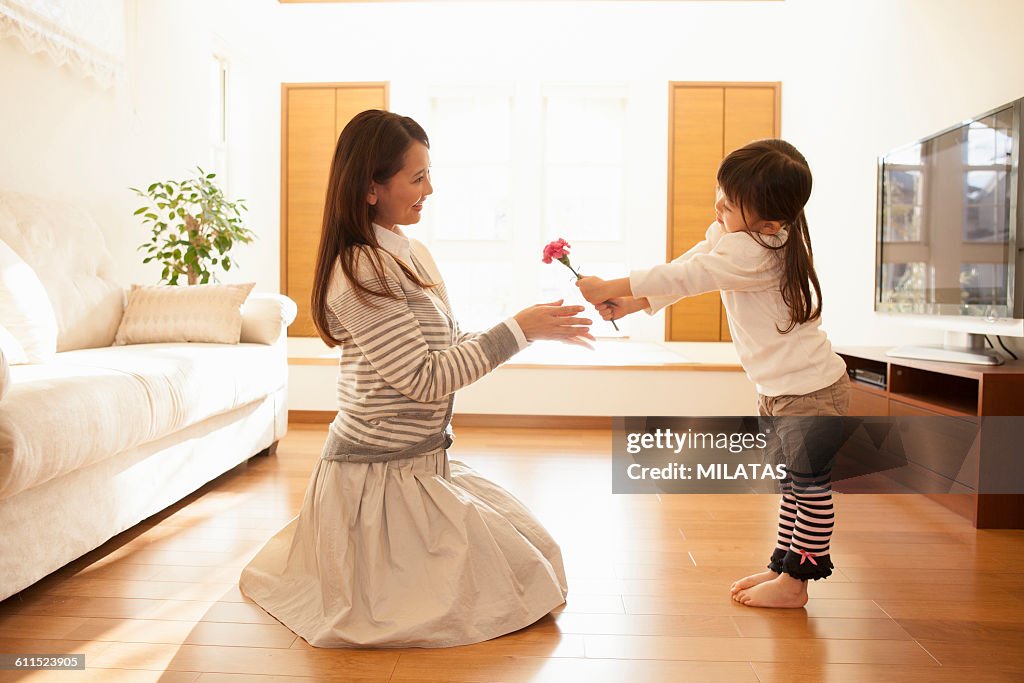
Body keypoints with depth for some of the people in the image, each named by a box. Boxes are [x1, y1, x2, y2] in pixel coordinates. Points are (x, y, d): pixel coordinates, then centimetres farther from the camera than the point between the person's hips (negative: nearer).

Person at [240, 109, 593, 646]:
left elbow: (448, 343, 11)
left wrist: (536, 329, 3)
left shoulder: (412, 255, 7)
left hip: (418, 463, 9)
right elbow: (425, 377, -23)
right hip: (380, 476, -9)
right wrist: (518, 330, -19)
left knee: (532, 554, 19)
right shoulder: (360, 271, -22)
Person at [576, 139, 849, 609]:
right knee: (791, 482, 18)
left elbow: (684, 276, -29)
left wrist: (608, 288, -24)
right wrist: (632, 303, -7)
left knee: (808, 483, 3)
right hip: (777, 390, 10)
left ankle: (795, 580, 15)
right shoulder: (728, 235, 1)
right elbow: (682, 270, 5)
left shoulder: (755, 253, -28)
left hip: (812, 391, -10)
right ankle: (781, 566, 30)